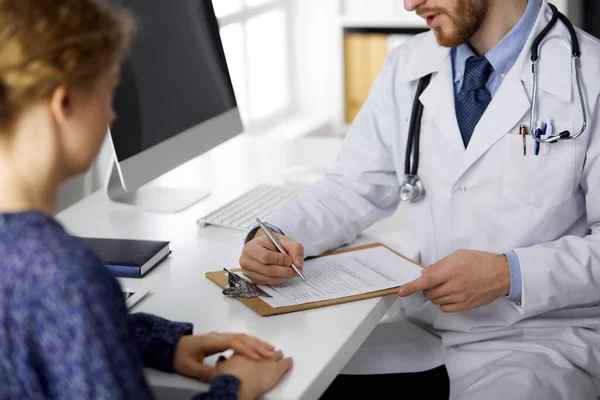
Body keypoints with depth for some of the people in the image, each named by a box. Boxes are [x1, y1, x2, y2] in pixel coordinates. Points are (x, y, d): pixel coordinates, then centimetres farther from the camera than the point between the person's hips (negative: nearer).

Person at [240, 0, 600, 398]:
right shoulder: (407, 66, 6)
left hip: (540, 337, -4)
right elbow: (355, 188, 9)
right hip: (424, 327, 5)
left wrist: (512, 274, -23)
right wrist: (276, 236, -10)